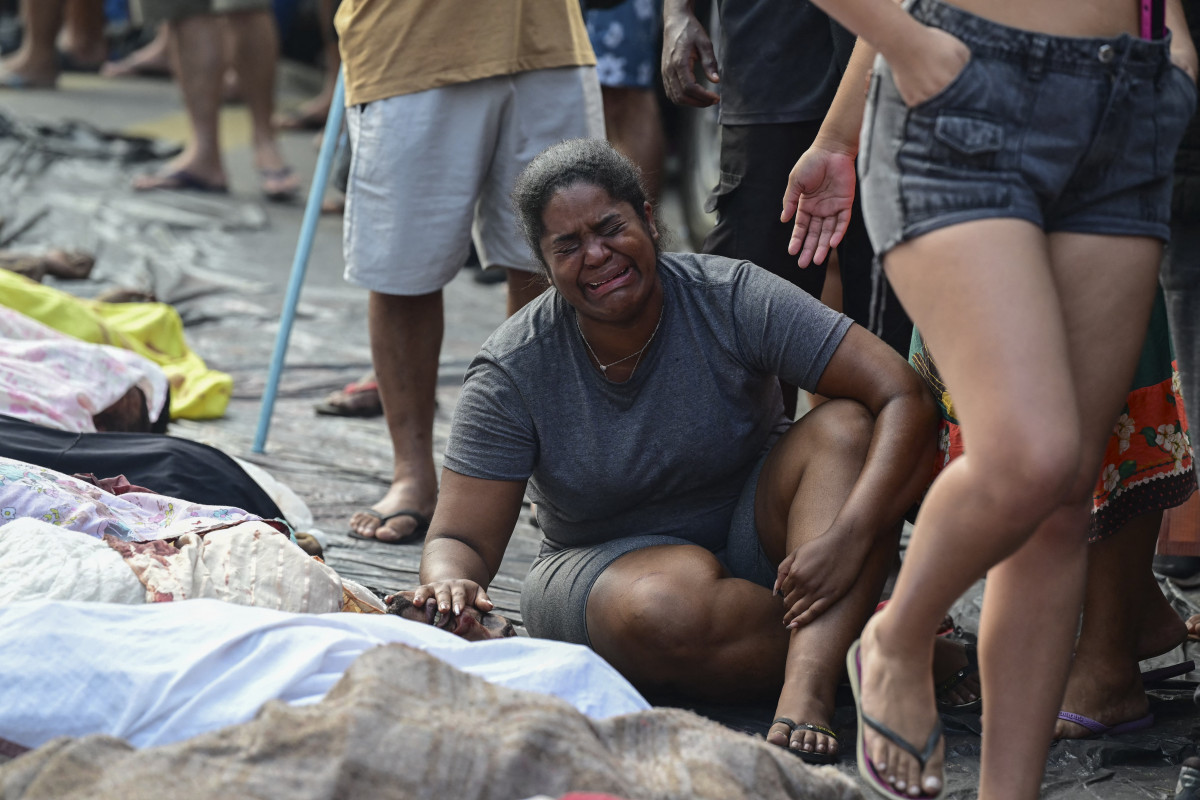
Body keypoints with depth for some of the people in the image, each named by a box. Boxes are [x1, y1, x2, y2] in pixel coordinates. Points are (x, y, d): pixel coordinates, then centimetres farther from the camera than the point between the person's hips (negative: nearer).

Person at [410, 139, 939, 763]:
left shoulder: (732, 299, -16)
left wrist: (848, 538, -36)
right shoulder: (512, 374, -12)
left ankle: (804, 694, -42)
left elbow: (905, 399, -21)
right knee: (664, 607, -38)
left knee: (848, 427, -28)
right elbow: (461, 537, -11)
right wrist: (450, 582, -37)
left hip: (754, 539, 1)